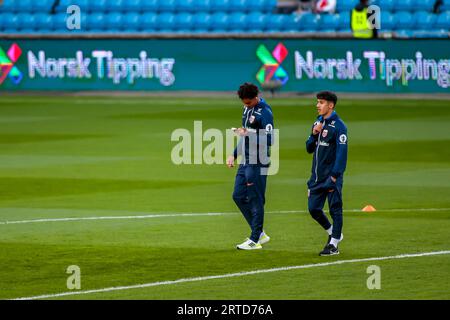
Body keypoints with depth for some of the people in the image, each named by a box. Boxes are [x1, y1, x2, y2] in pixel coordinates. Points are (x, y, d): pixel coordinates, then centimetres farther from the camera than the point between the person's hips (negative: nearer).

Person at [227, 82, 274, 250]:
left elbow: (269, 139, -21)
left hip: (258, 164, -9)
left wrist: (248, 134, -24)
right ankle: (260, 233, 19)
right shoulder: (247, 109, 12)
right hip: (245, 161, 9)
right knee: (238, 196, 10)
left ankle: (255, 240, 3)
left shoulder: (265, 112, -15)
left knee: (255, 200, -4)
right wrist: (234, 154, 20)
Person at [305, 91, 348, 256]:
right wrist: (314, 134, -4)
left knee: (335, 209, -1)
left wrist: (334, 176, -20)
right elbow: (309, 148, 15)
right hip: (316, 177, 8)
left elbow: (341, 153, -15)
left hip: (331, 176, -8)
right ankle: (333, 233, 28)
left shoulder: (338, 125, -10)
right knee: (313, 208, 8)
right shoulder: (318, 122, 14)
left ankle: (333, 244, 4)